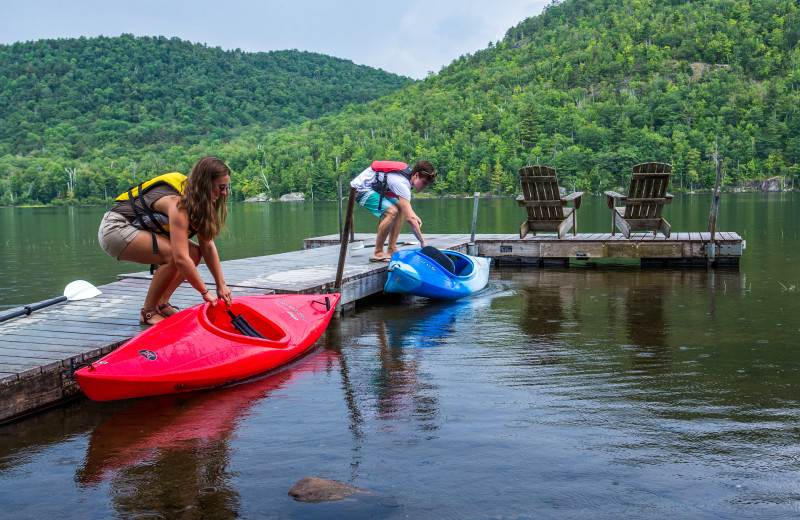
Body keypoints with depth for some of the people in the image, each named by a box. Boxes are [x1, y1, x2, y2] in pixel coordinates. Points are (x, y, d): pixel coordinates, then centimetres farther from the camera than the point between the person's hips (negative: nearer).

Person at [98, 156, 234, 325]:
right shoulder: (179, 203, -29)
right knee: (173, 255, -28)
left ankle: (161, 304, 3)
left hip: (137, 229, 10)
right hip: (115, 229, -10)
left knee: (194, 252, -3)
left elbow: (208, 246, -1)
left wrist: (221, 285, -5)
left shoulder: (198, 202, -2)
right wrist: (205, 292, -24)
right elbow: (181, 259, -33)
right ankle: (148, 312, -13)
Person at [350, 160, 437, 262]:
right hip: (361, 189, -11)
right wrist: (423, 242, -28)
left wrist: (414, 215, 5)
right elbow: (409, 218, -33)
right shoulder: (402, 183, -28)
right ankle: (377, 253, -17)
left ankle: (391, 249, 4)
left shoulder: (408, 172, 1)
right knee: (392, 212, -26)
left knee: (401, 208, 7)